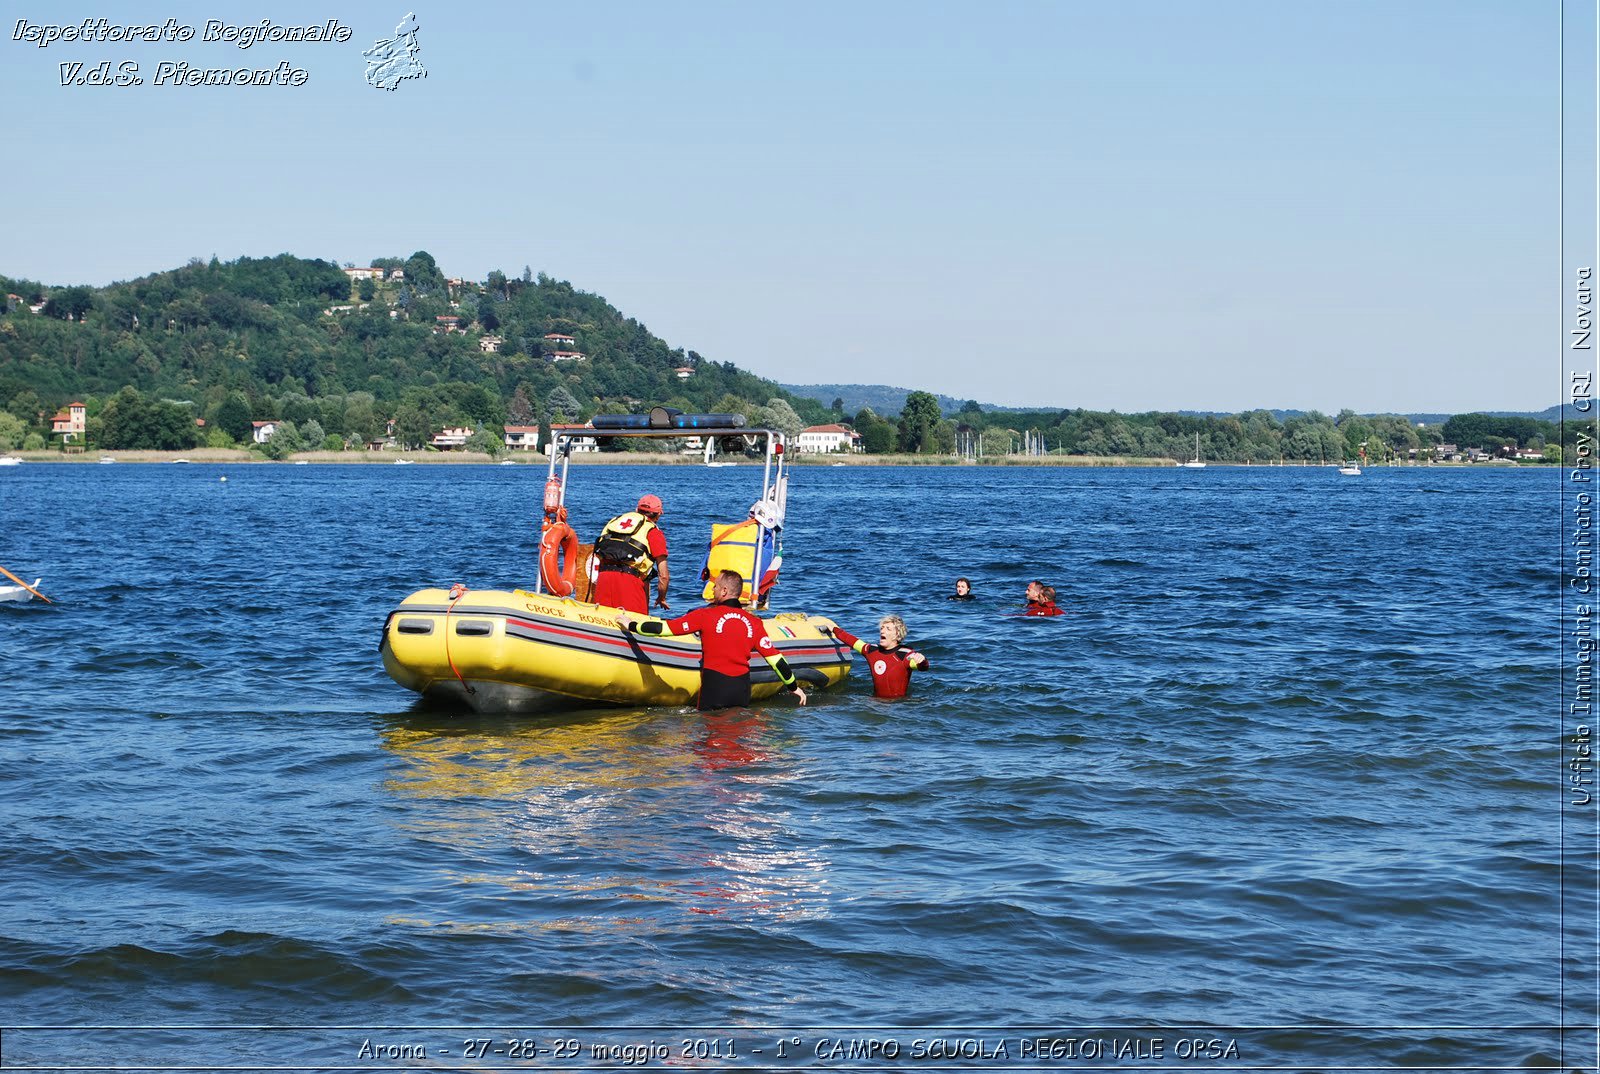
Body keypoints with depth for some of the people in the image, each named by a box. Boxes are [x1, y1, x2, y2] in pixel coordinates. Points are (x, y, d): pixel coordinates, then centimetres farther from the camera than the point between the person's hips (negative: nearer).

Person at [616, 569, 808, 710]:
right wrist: (794, 686, 15)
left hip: (713, 690, -3)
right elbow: (774, 658, 3)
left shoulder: (705, 615, -6)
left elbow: (664, 627, -5)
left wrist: (631, 625, 9)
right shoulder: (754, 622, 3)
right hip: (742, 691, 3)